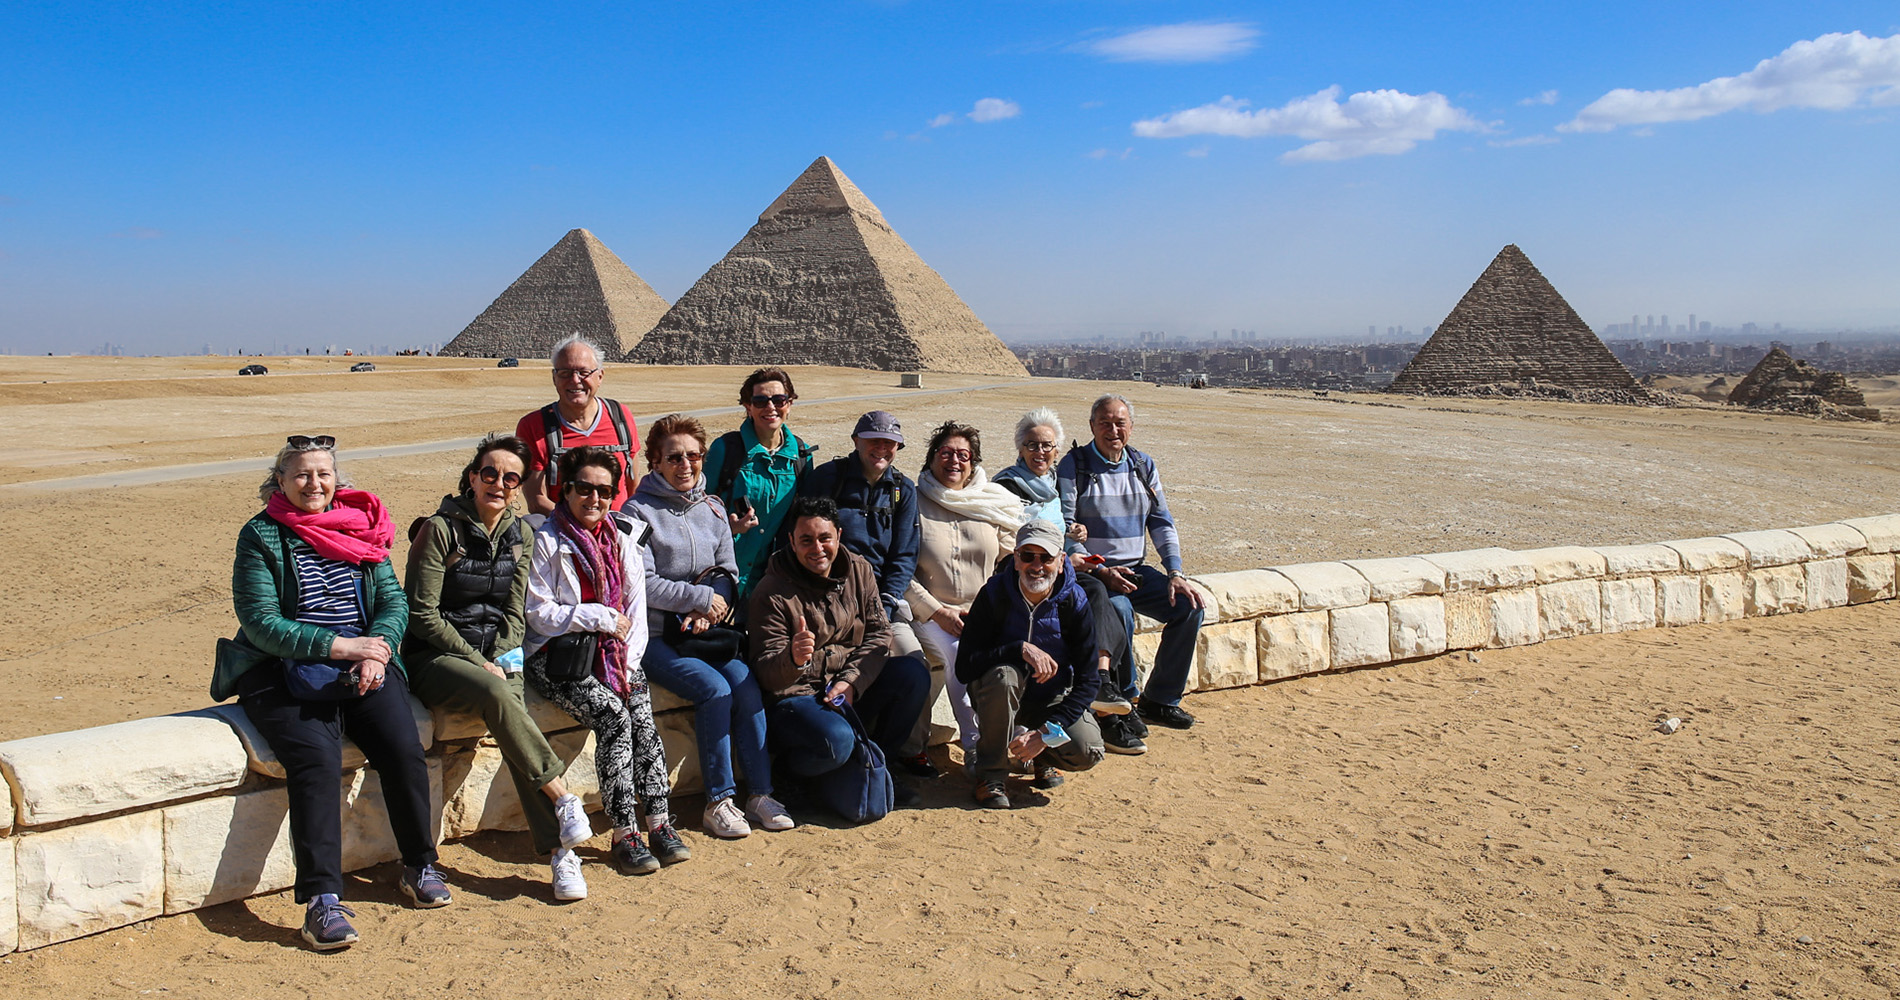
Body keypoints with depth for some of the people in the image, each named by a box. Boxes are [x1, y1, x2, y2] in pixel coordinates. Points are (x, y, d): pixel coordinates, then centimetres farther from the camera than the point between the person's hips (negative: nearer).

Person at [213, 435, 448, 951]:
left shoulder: (361, 526, 11)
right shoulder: (260, 536, -1)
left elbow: (394, 602, 6)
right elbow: (260, 622, -10)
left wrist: (376, 653, -14)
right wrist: (340, 645, -18)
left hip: (365, 666, 3)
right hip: (284, 670, -3)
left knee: (405, 750, -18)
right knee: (316, 758, -28)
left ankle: (419, 867, 3)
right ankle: (322, 900, -25)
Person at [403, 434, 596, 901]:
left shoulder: (517, 534, 8)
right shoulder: (439, 529, -9)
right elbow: (423, 614, -11)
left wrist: (503, 657, -7)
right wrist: (479, 664, -16)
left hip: (495, 654, 4)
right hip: (435, 657, -4)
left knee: (508, 710, -27)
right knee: (497, 695, -35)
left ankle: (557, 850, -29)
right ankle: (562, 797, -26)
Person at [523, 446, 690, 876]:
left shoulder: (624, 535, 11)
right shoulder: (546, 539, -4)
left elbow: (636, 606, 10)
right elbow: (539, 613, -7)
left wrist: (629, 661, -4)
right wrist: (601, 618, -11)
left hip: (613, 650, 4)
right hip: (557, 653, -4)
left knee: (642, 715, -23)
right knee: (613, 715, -26)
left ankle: (659, 822, -20)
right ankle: (624, 833, -21)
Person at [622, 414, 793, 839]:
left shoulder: (712, 508, 14)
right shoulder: (638, 511, -4)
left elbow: (728, 573, 13)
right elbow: (643, 584, -11)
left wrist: (710, 609, -7)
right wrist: (701, 597, -10)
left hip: (705, 632, 5)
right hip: (654, 636, -5)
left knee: (747, 684, -20)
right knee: (714, 689, -25)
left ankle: (760, 794, -13)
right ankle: (718, 802, -15)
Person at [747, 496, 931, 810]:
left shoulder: (859, 570, 4)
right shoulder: (771, 593, -11)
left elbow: (879, 634, 1)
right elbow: (766, 675, -13)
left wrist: (851, 681, -17)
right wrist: (793, 658, -38)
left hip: (854, 688, 6)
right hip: (796, 697, -5)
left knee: (913, 673, -19)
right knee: (836, 739, -36)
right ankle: (791, 770, 1)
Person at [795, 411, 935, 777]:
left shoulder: (903, 490, 10)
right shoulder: (827, 477, 0)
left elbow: (904, 557, 7)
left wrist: (884, 606, -7)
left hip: (882, 594, 4)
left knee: (921, 666, -11)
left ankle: (909, 746, 12)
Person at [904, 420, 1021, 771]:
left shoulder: (995, 503, 13)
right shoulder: (913, 503, 3)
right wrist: (937, 611, -11)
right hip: (931, 614, -3)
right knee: (960, 654, -31)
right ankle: (974, 744, -22)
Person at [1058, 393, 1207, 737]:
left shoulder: (1144, 466, 12)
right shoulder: (1073, 466, -4)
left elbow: (1162, 523, 12)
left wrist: (1175, 573, -3)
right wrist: (1101, 572, -20)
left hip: (1135, 570, 6)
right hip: (1089, 572, -5)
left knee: (1189, 606, -14)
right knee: (1119, 611, -35)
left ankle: (1160, 700, 1)